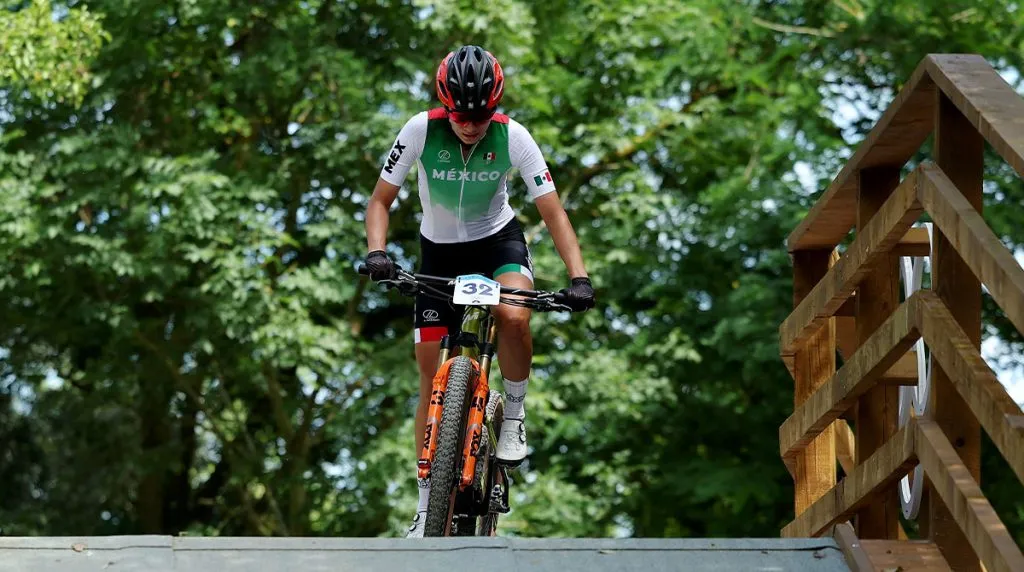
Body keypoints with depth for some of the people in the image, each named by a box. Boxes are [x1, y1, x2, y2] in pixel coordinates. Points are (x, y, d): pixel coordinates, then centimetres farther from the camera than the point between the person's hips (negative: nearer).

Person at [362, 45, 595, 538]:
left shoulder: (513, 136, -22)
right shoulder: (421, 130, -22)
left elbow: (552, 211, -19)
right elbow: (381, 200, -14)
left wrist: (578, 276, -31)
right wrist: (376, 252, -33)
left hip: (498, 239, -1)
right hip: (440, 251, 1)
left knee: (513, 315, -35)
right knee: (433, 380, 0)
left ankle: (514, 413, -7)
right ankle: (427, 503, 10)